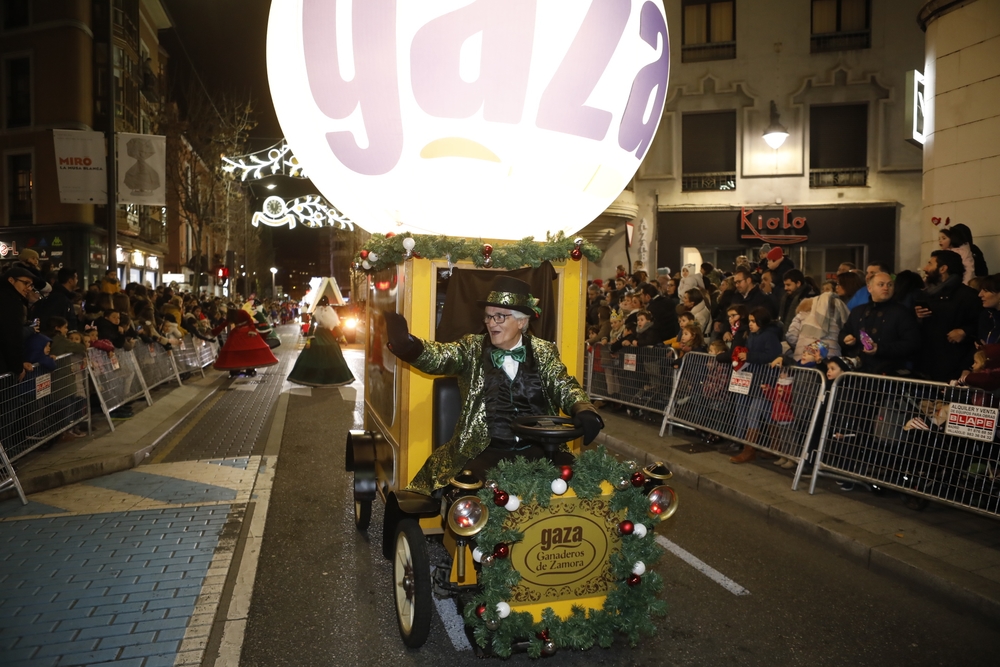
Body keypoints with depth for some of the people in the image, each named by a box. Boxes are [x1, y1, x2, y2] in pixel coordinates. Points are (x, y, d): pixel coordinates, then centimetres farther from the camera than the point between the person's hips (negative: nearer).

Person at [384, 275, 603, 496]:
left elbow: (564, 386, 1)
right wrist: (405, 344, -33)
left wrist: (584, 411, -22)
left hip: (538, 450, 2)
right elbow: (440, 357, -11)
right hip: (484, 451, -2)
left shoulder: (543, 352, 7)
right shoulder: (472, 348, 4)